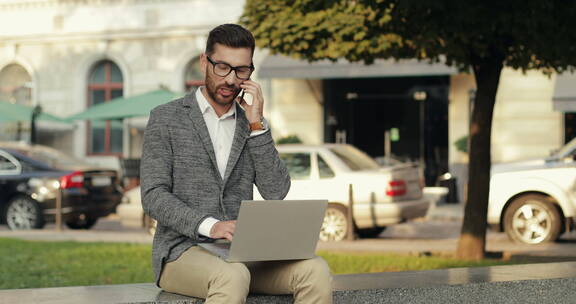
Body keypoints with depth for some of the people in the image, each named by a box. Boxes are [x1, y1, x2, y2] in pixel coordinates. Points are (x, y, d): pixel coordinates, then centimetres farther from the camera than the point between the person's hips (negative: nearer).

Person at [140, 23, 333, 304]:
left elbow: (276, 192, 3)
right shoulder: (165, 118, 3)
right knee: (233, 277, -38)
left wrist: (256, 125, -4)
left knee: (315, 270, -24)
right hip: (183, 250, -4)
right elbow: (153, 197, -7)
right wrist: (208, 225, -23)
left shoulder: (250, 124, 16)